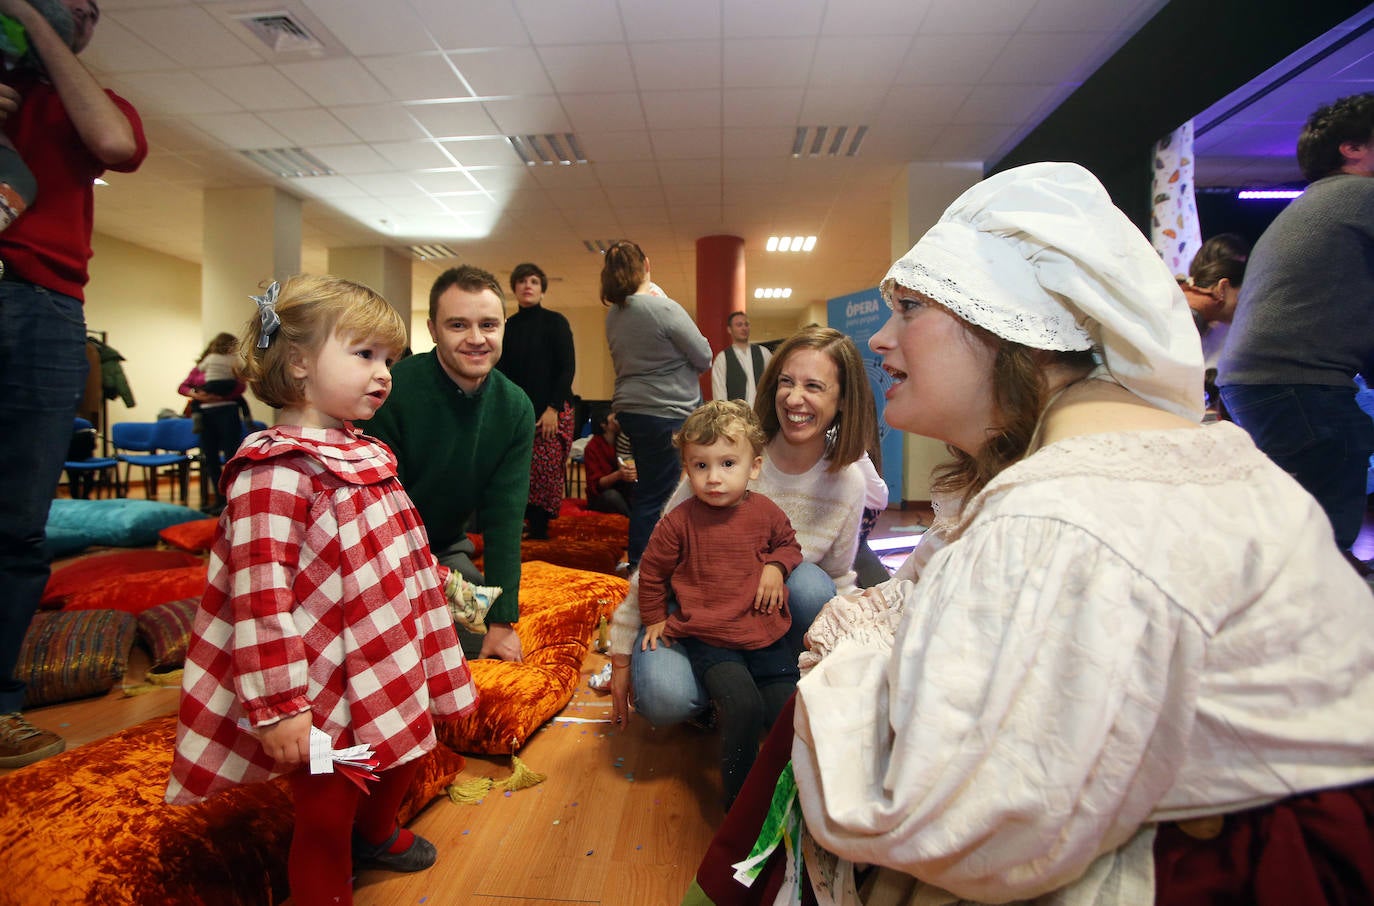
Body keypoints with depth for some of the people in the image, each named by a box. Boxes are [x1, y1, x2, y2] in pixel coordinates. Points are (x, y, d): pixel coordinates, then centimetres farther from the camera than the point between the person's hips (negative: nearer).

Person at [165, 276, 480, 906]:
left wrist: (433, 578, 21)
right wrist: (278, 708, -25)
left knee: (398, 766, 30)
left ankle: (375, 836, 59)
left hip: (389, 672, 10)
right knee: (326, 819, 12)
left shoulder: (361, 453, 6)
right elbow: (261, 599, -26)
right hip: (325, 693, -9)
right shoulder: (274, 471, -23)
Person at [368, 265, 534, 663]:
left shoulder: (515, 408, -12)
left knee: (482, 651, 0)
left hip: (446, 548, 4)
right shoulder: (391, 391, -26)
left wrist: (502, 621, -14)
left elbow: (504, 517, -11)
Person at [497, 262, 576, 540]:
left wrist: (553, 408, -12)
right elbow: (501, 371, 16)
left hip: (552, 411, -3)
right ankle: (529, 525, 8)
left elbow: (568, 368, -3)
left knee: (547, 472, -8)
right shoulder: (508, 327, 14)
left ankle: (541, 529, 0)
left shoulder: (555, 322, 3)